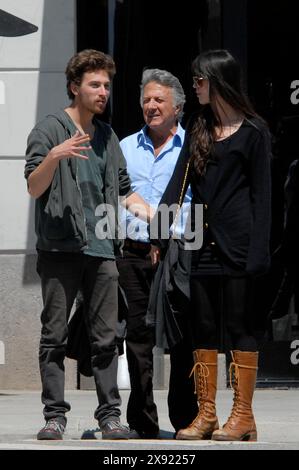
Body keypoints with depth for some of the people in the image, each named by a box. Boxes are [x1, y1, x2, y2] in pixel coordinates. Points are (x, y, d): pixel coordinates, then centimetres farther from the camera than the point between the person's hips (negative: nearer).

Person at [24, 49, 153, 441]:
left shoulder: (108, 137, 20)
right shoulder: (50, 130, 1)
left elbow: (124, 191, 23)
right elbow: (34, 188, -7)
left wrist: (156, 217, 9)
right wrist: (54, 156, -25)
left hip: (102, 249, 5)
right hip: (60, 249, -5)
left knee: (106, 337, 2)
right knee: (55, 335, -2)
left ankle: (109, 415, 4)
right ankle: (55, 415, 1)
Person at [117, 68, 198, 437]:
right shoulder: (125, 148, 16)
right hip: (134, 255, 3)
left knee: (183, 338, -2)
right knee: (138, 337, 3)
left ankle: (185, 419, 4)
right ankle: (142, 421, 7)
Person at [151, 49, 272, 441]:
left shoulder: (253, 130, -3)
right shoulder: (198, 127, 15)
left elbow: (261, 193, -6)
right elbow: (179, 181, 9)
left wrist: (258, 250, -13)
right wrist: (157, 230, 0)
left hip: (237, 242, -6)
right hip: (204, 241, 6)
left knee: (239, 323, -4)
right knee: (203, 327, 6)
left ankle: (243, 416, -1)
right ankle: (206, 414, 9)